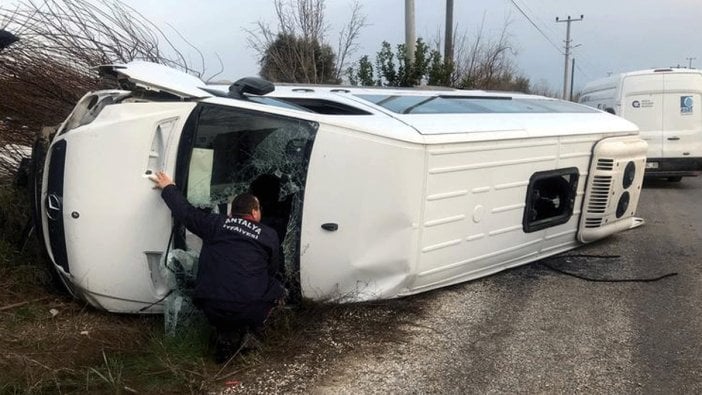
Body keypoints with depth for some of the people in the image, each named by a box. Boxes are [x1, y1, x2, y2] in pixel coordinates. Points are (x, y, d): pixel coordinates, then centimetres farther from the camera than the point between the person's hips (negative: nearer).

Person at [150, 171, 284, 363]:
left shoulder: (216, 223, 8)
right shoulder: (269, 236, 6)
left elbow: (186, 212, 19)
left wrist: (168, 188, 34)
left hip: (212, 310, 3)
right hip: (250, 310, -2)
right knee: (275, 289, 27)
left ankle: (227, 335, 16)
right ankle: (247, 327, 14)